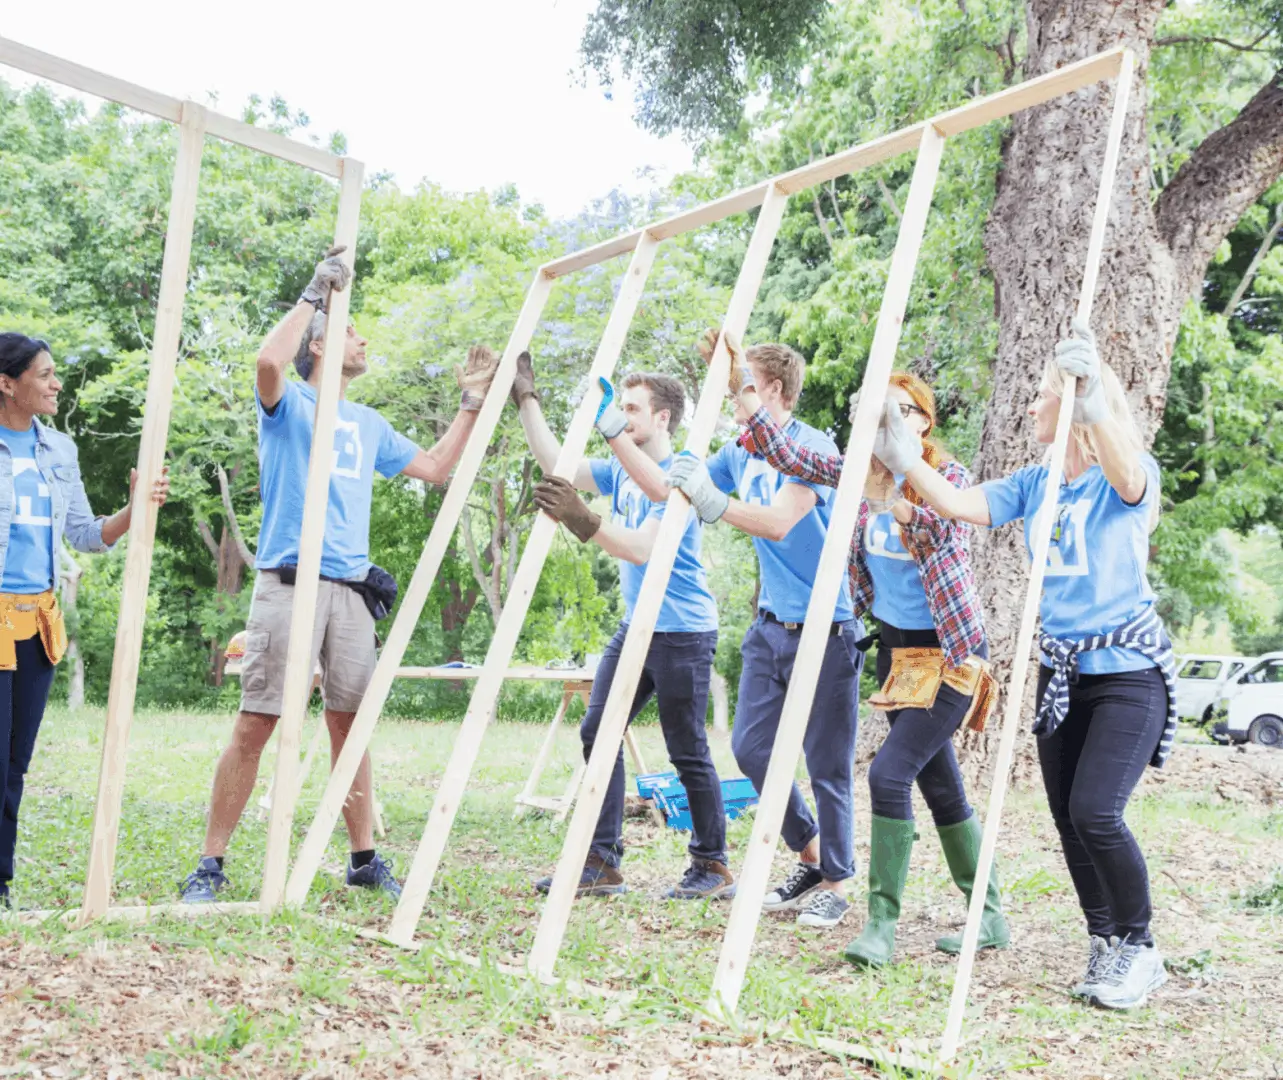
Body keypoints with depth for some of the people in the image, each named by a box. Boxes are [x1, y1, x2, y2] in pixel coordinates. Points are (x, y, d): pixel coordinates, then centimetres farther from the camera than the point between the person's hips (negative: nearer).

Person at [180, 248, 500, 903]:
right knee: (255, 723, -7)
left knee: (349, 723, 8)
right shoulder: (289, 402, 4)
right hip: (289, 583, -5)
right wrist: (315, 293, -10)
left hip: (351, 589, 6)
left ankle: (363, 858, 15)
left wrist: (471, 404, 23)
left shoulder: (369, 424, 22)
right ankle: (210, 864, 0)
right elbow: (268, 360, -19)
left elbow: (435, 468, 27)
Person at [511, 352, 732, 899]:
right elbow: (556, 465, 8)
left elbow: (641, 548, -25)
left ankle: (713, 867, 13)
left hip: (681, 632, -8)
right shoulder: (619, 472, 11)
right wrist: (526, 399, 6)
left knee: (688, 752, -1)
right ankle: (602, 863, 6)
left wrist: (582, 521, -36)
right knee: (597, 733, 1)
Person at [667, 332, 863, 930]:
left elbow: (778, 522, -27)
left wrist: (716, 502, -37)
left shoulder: (813, 447, -15)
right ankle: (809, 855, 25)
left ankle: (836, 883, 16)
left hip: (823, 628, -7)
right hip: (770, 625, 7)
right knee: (750, 745, 6)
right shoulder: (739, 452, 8)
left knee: (826, 764, 0)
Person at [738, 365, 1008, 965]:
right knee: (940, 786, 12)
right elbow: (791, 457, -3)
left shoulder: (948, 477, -11)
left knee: (890, 771, -17)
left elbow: (947, 524, -30)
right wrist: (750, 402, -15)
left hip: (949, 651, -7)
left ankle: (882, 922, -7)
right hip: (896, 648, 7)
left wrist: (904, 506, -48)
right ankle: (989, 916, 25)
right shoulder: (862, 474, 3)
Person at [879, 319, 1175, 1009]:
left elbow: (1128, 475, -34)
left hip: (1127, 671, -6)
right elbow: (955, 503, 0)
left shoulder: (1126, 479, -9)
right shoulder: (1034, 485, 8)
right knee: (1068, 817, 7)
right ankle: (1104, 944, 25)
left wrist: (1092, 391, -47)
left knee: (1096, 812, -16)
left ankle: (1140, 949, 4)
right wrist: (900, 454, -8)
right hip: (1061, 672, 6)